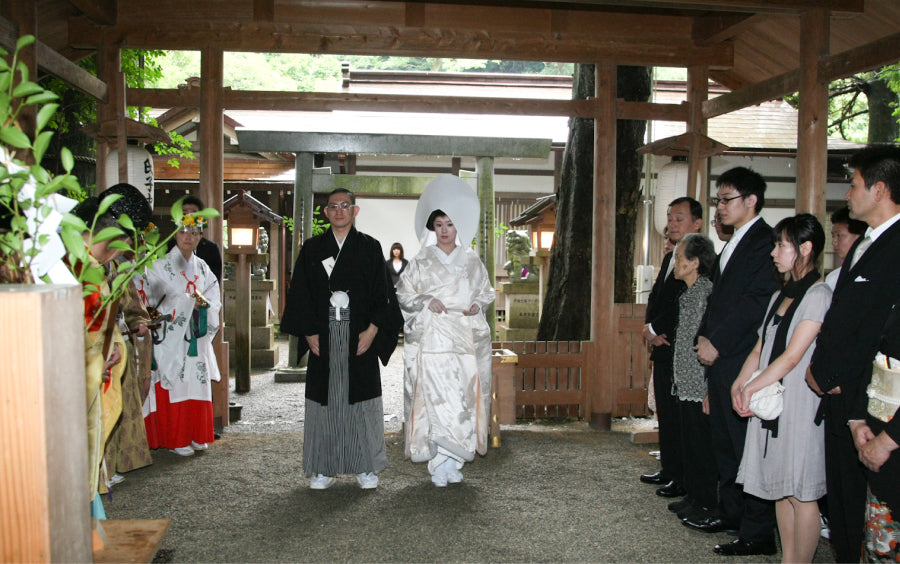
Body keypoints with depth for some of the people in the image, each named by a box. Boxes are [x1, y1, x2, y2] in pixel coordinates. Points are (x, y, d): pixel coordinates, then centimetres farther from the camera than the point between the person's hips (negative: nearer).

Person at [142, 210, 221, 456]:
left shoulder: (202, 267, 14)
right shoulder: (161, 266, -2)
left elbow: (215, 297, 13)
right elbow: (151, 299, -8)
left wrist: (203, 302, -7)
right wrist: (189, 299, -13)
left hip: (197, 337, 5)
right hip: (172, 336, -5)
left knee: (197, 386, 7)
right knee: (174, 387, -4)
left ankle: (196, 436, 16)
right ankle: (176, 440, 4)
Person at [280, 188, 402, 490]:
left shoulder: (370, 247, 6)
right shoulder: (312, 249, 9)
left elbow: (383, 292, 2)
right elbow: (300, 293, 6)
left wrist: (372, 330, -9)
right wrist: (309, 333, -3)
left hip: (360, 336, -1)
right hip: (323, 335, 1)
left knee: (362, 398, 1)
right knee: (324, 398, 3)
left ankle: (365, 466, 12)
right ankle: (323, 468, 13)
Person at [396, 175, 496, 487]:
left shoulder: (472, 260, 14)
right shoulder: (421, 260, 8)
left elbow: (487, 291, 20)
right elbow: (403, 293, 8)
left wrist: (478, 304, -1)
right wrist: (427, 302, -9)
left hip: (467, 335, 3)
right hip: (432, 335, -2)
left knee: (463, 396, -2)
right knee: (437, 396, -13)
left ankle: (453, 461, 8)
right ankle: (441, 464, -8)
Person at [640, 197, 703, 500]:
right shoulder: (670, 258, 17)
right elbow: (656, 296, 17)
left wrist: (655, 329, -10)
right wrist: (650, 327, 0)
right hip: (664, 347, 9)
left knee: (680, 414, -3)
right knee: (665, 412, 16)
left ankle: (683, 479, 8)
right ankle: (668, 470, 27)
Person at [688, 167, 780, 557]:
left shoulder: (766, 242, -12)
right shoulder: (733, 244, 19)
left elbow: (757, 302, -20)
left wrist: (718, 343, -16)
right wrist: (705, 336, 7)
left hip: (744, 364, -10)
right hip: (720, 362, 10)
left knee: (748, 447, -2)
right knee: (724, 443, 17)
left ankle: (758, 533, 7)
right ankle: (730, 513, 30)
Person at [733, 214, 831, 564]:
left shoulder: (818, 295, -11)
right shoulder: (781, 296, 15)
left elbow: (793, 356, -16)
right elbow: (760, 348, 13)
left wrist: (752, 388, -12)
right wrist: (740, 384, 0)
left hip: (798, 405, -8)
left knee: (801, 493, -1)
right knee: (780, 489, 13)